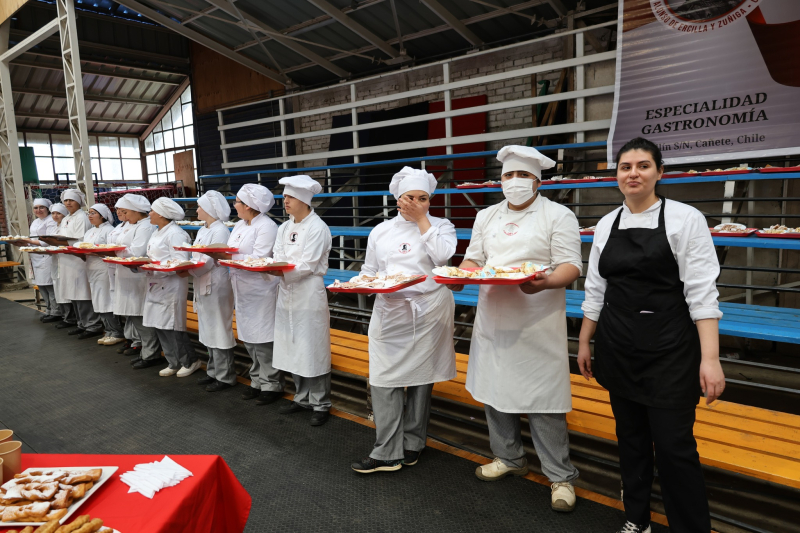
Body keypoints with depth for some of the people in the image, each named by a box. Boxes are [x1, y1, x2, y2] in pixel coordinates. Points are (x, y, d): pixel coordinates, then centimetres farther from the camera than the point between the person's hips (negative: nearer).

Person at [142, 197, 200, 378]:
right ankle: (174, 363, 21)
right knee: (159, 326, 11)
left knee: (171, 327, -5)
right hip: (156, 286, 10)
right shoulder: (156, 234, 17)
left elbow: (179, 263, -21)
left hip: (171, 287, -10)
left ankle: (190, 361, 10)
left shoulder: (175, 234, -14)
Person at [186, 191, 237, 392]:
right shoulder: (202, 231, 16)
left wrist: (187, 270, -17)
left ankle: (225, 377, 7)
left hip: (216, 287, -9)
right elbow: (196, 258, 14)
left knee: (220, 332, -2)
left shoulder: (220, 231, -13)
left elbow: (210, 261, -20)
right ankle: (213, 371, 27)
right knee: (208, 331, 15)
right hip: (202, 286, 9)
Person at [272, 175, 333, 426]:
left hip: (309, 295, -7)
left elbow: (308, 266, -16)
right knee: (293, 349, 13)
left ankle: (320, 404, 13)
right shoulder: (284, 228, 12)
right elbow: (278, 259, 8)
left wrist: (281, 271, -27)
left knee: (313, 349, 0)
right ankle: (302, 398, 28)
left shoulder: (317, 228, -10)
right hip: (287, 293, 7)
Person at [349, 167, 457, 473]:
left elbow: (442, 256, -15)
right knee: (384, 379, -2)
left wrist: (422, 219, -10)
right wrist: (372, 281, -7)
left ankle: (412, 444, 23)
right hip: (389, 310, 2)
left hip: (428, 311, -2)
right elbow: (368, 270, 16)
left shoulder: (441, 226, 5)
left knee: (420, 378, 7)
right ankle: (388, 453, 7)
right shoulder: (381, 231, 12)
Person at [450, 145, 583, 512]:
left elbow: (571, 266, -9)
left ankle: (560, 476, 16)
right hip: (492, 320, 6)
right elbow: (473, 258, 14)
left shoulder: (558, 216, -2)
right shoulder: (487, 217, 14)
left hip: (537, 324, -5)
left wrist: (545, 282, -30)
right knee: (493, 390, 14)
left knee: (543, 399, -2)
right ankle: (509, 458, 35)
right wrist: (460, 276, -8)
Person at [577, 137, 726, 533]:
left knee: (674, 444, -1)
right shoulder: (606, 225, 7)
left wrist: (710, 358, -16)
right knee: (630, 436, 15)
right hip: (618, 347, 5)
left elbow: (701, 292, -12)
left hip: (669, 349, -4)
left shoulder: (685, 219, -7)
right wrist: (585, 342, 13)